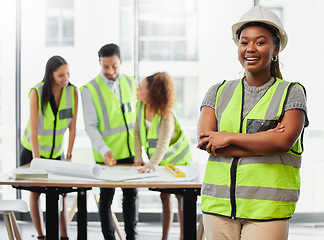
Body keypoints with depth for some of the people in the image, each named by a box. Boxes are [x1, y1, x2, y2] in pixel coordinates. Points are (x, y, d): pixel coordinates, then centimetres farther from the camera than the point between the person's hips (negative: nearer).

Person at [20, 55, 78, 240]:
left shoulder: (72, 92, -14)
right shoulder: (37, 92, -22)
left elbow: (72, 126, -10)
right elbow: (33, 129, -25)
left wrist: (69, 155, -12)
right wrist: (37, 159, -29)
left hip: (56, 150, 2)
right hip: (33, 149, -2)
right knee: (35, 192, 4)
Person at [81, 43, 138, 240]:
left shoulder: (130, 83, 5)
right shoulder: (90, 89, -10)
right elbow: (91, 126, -13)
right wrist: (104, 150, -26)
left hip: (129, 151, 4)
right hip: (106, 155, -4)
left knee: (131, 194, 10)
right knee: (107, 197, 6)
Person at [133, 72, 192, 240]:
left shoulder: (166, 116, -31)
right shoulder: (141, 105, -14)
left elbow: (163, 145, -40)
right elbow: (137, 132, -7)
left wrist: (152, 165, -52)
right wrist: (138, 158, -14)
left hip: (177, 157, -6)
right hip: (160, 160, 6)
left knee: (180, 196, 1)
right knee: (164, 196, 9)